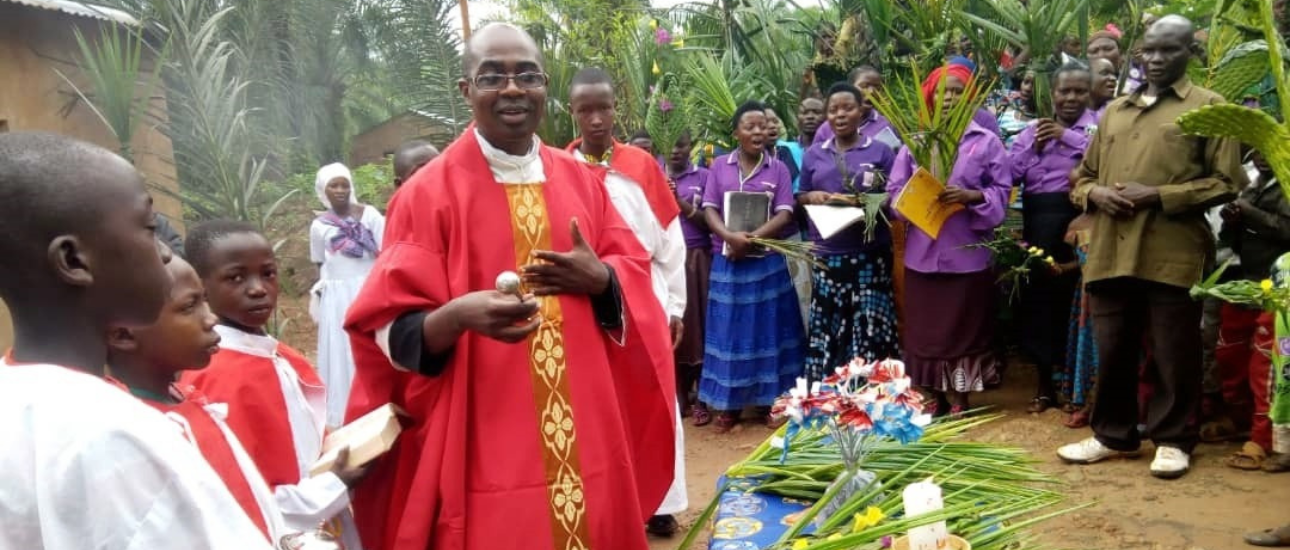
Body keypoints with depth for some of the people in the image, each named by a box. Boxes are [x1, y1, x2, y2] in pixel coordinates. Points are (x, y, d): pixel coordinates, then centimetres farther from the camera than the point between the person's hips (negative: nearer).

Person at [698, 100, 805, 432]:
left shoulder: (778, 169, 3)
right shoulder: (719, 166, 5)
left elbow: (784, 216, -5)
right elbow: (710, 210, -1)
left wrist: (751, 240, -18)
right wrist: (731, 237, -19)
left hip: (768, 262, 0)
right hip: (728, 261, 0)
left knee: (767, 330, 5)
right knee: (729, 330, 4)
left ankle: (769, 401, 15)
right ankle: (728, 405, 13)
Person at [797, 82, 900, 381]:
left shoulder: (881, 151, 6)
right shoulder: (814, 154, 14)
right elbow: (799, 197, 17)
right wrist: (812, 196, -5)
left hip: (870, 256, -2)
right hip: (827, 256, 2)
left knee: (870, 329, -4)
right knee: (827, 330, 2)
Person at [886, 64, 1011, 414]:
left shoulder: (987, 141, 3)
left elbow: (1002, 190, -1)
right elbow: (895, 190, 5)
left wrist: (971, 196, -18)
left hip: (968, 252, -2)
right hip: (922, 252, 2)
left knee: (964, 328, 5)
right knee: (925, 328, 6)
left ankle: (958, 397, 17)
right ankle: (932, 396, 18)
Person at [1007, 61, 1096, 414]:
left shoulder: (1099, 126, 1)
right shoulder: (1032, 130, 15)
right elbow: (1009, 175, 6)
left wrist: (1068, 136, -14)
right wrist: (1034, 145, -5)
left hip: (1077, 221, -4)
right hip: (1037, 223, 4)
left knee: (1074, 300, 1)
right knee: (1037, 298, 8)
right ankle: (1045, 381, 23)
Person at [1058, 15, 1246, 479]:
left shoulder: (1210, 107, 6)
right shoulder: (1114, 111, 20)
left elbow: (1226, 181, -2)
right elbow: (1082, 177, 24)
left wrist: (1158, 195, -13)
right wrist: (1096, 193, 0)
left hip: (1172, 255, -4)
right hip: (1111, 253, 5)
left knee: (1173, 356, 4)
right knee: (1112, 351, 11)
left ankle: (1172, 440, 18)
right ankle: (1113, 435, 24)